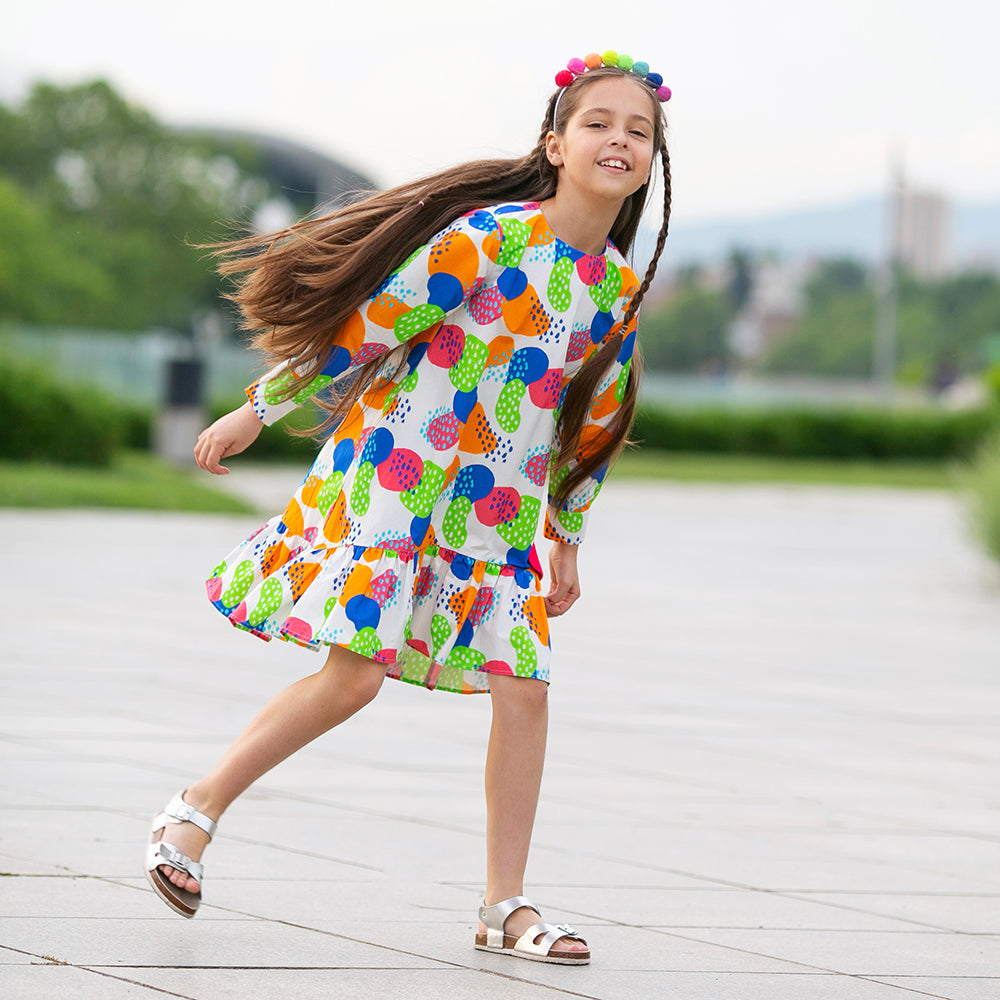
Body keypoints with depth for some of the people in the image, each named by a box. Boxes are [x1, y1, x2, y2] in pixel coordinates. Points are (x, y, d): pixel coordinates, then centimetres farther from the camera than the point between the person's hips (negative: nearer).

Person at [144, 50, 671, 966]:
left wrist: (567, 538, 24)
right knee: (354, 676, -12)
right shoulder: (489, 236, -13)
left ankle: (506, 906, 7)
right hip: (396, 472, -6)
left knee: (524, 689, -3)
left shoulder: (620, 288, 6)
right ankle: (196, 811, 5)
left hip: (501, 506, 6)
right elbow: (365, 325, -8)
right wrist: (257, 411, -3)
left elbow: (591, 420, 19)